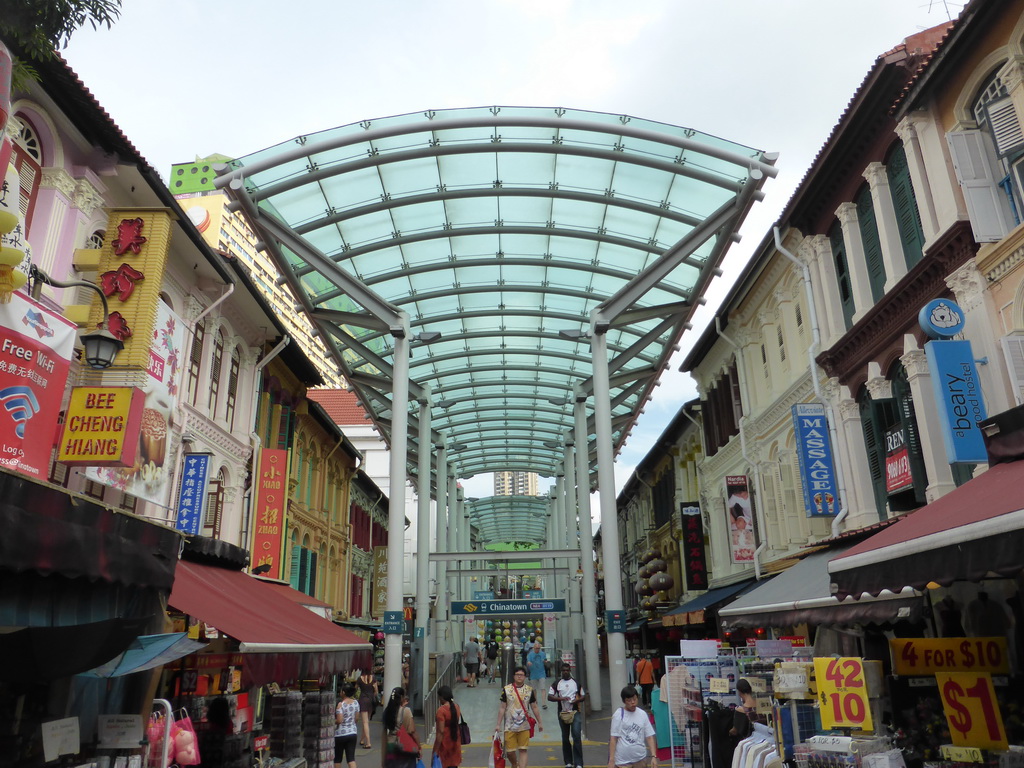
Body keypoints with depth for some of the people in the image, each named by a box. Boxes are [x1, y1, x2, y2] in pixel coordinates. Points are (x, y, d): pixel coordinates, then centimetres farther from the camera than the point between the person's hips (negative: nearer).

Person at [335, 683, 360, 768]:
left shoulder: (341, 704, -17)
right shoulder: (356, 703, 0)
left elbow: (339, 720, -21)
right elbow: (356, 717, 6)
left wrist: (333, 721, -2)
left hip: (340, 733, -4)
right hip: (352, 732, 4)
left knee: (337, 758, 14)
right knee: (351, 757, 4)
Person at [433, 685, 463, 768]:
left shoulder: (441, 710, -20)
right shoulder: (457, 707, -1)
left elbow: (440, 732, -22)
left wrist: (435, 751, -18)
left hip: (444, 742, -6)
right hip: (455, 740, 6)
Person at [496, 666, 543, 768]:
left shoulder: (529, 690, 3)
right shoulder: (506, 689, -1)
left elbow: (534, 707, 10)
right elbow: (502, 708, 1)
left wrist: (539, 722, 9)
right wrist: (498, 724, -2)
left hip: (524, 726, 0)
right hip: (509, 726, 0)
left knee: (523, 750, -3)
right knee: (510, 751, 5)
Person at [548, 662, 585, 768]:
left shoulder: (576, 682, 7)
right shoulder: (556, 683, 4)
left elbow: (582, 696, 12)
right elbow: (549, 697, 0)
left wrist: (577, 700, -10)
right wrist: (561, 698, -15)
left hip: (575, 712, -1)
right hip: (562, 713, 1)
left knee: (577, 735, -13)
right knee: (565, 738, 8)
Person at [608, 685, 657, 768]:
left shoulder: (643, 714, 4)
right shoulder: (618, 715, -7)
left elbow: (649, 737, 5)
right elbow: (613, 739, -6)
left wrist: (653, 756, -6)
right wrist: (611, 760, -10)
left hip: (640, 759, 4)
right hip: (622, 761, -4)